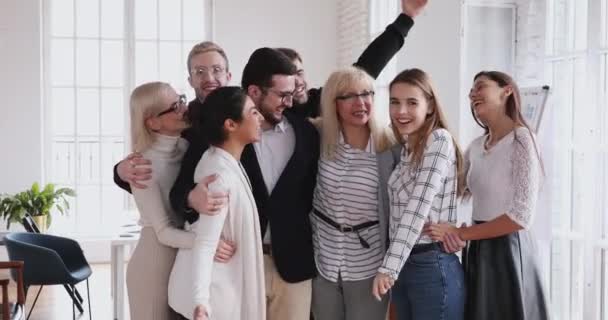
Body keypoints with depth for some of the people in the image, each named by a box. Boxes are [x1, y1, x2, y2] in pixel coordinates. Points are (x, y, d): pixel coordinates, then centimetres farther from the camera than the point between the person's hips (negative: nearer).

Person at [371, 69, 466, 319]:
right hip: (402, 265, 7)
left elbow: (418, 207, -20)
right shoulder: (403, 148, 13)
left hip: (433, 266, -7)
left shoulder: (439, 140, -11)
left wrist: (388, 267, -24)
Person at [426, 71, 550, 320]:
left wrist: (460, 233, -14)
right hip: (478, 249, 7)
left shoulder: (521, 140, -13)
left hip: (508, 249, -6)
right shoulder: (475, 147, 8)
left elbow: (521, 217, -19)